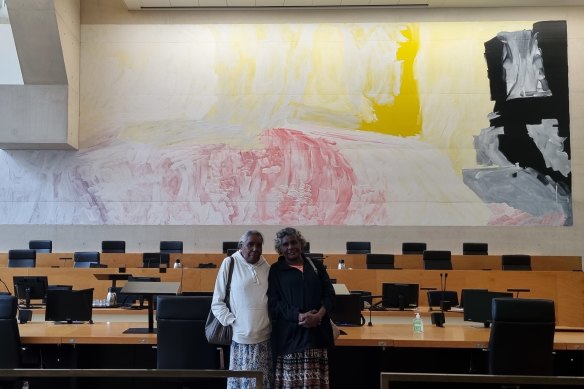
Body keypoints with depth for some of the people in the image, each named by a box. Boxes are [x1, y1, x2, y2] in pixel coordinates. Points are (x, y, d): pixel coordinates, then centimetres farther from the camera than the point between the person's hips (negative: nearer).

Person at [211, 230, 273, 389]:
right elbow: (217, 303, -3)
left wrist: (273, 321, 6)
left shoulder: (266, 266, 6)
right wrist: (232, 322, -10)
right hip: (240, 338, -3)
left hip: (264, 338, 3)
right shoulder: (230, 263, -5)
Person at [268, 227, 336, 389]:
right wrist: (298, 316, -16)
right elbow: (273, 302, -2)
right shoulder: (276, 270, 6)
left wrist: (319, 315, -11)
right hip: (289, 332, -2)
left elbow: (329, 294, 8)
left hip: (317, 330, 2)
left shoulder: (316, 266, 13)